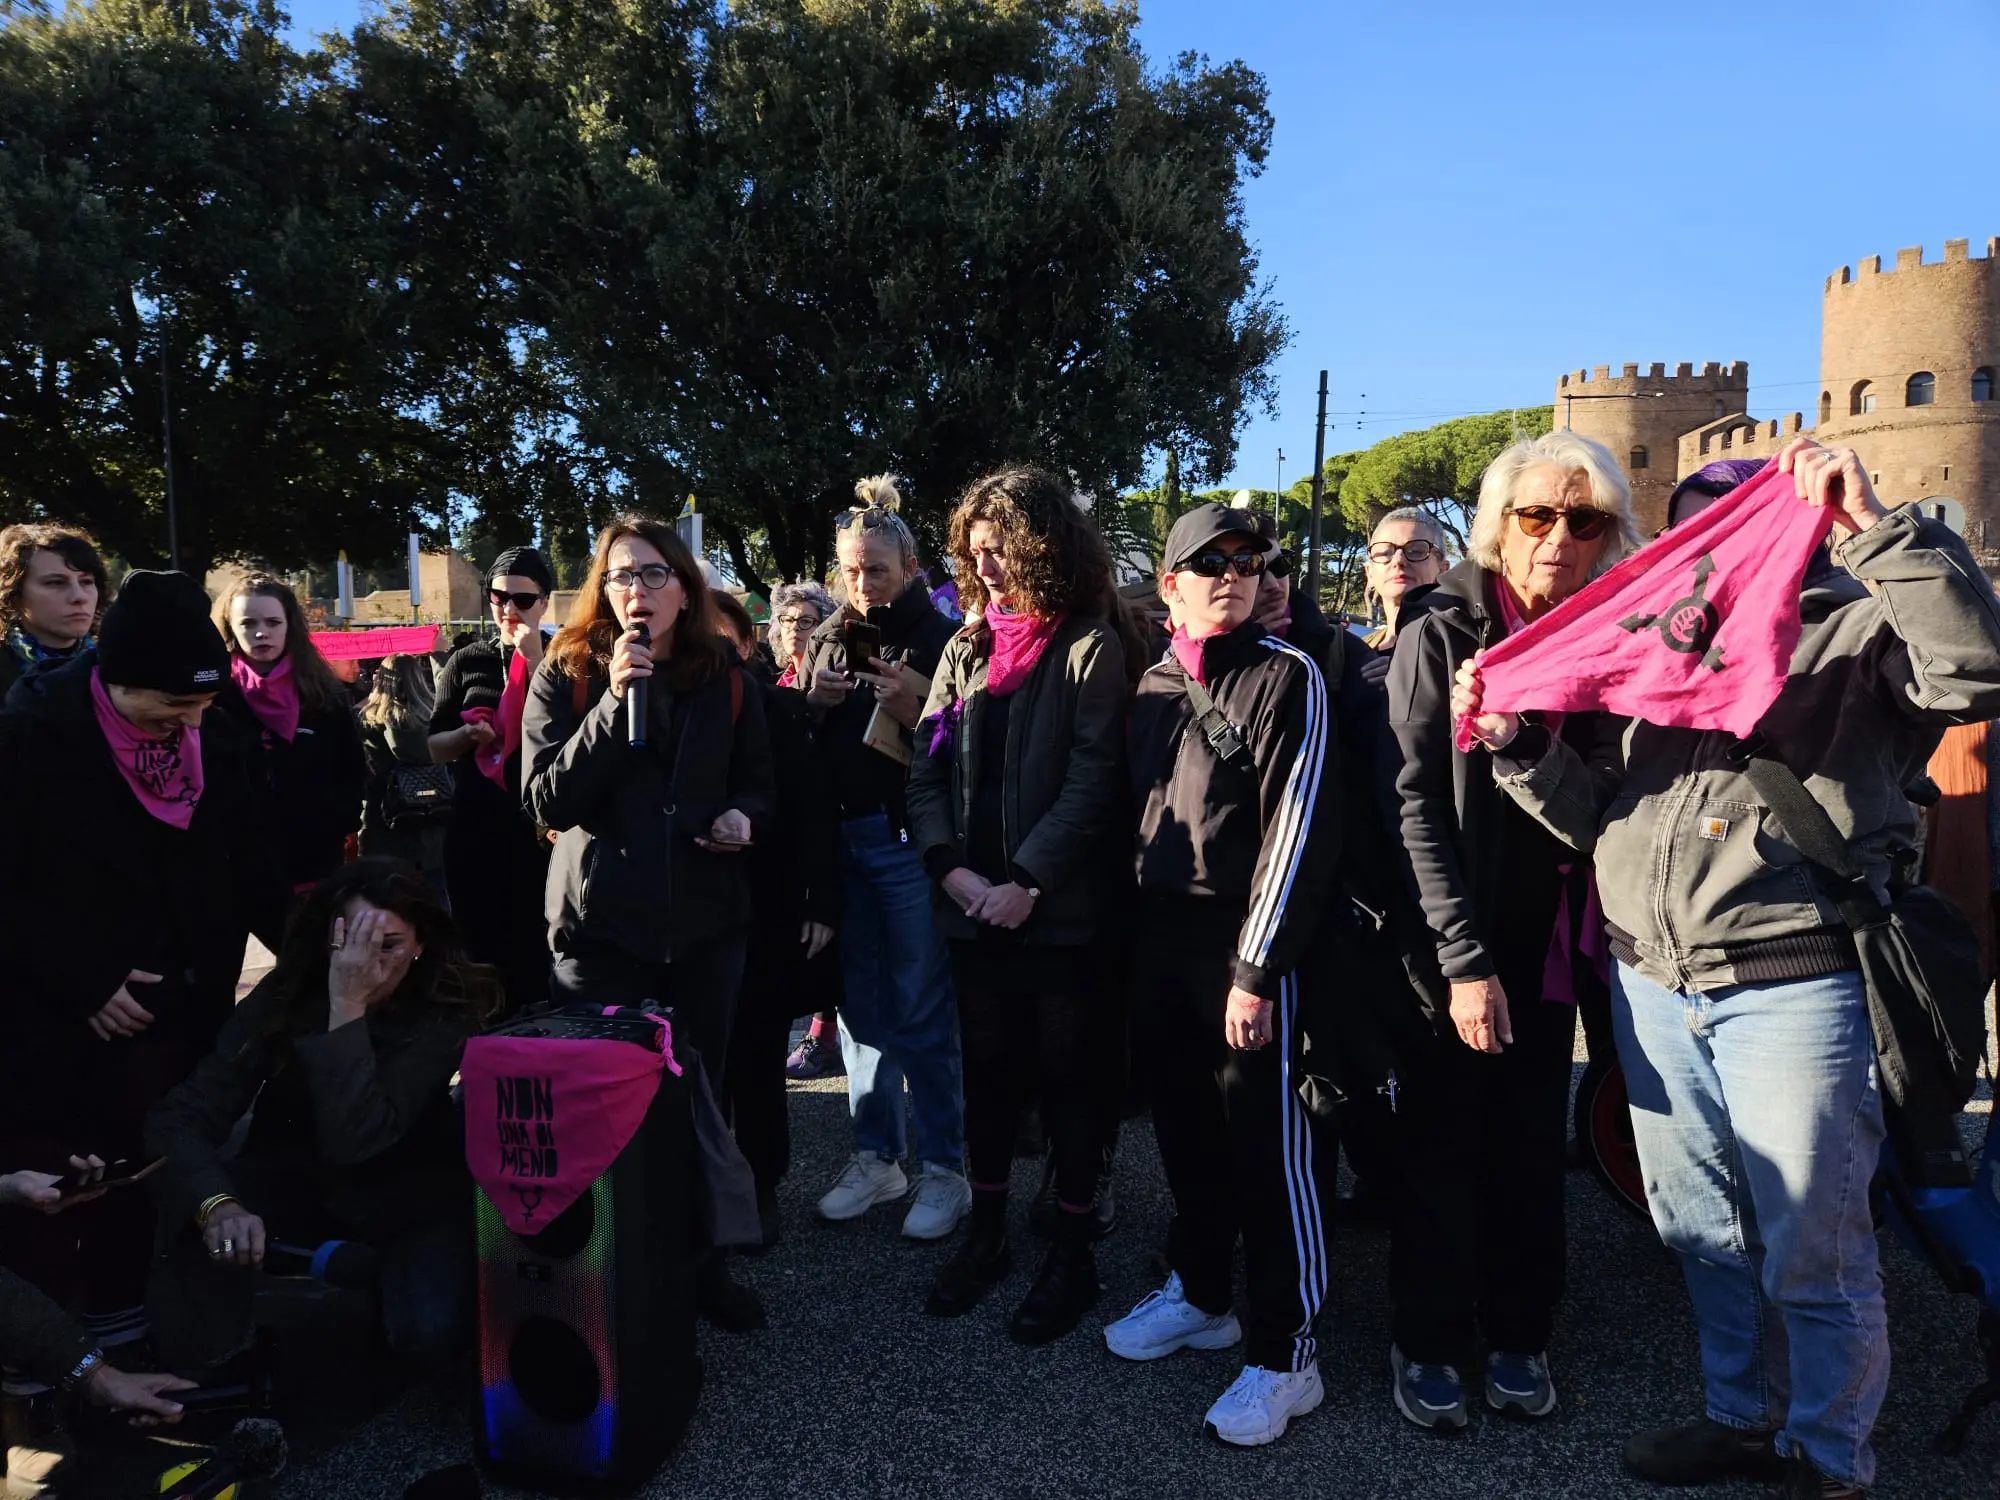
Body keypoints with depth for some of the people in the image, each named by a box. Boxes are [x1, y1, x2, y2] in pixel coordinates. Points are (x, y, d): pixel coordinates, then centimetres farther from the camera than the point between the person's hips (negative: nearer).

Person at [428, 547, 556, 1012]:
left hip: (538, 829, -3)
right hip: (473, 829, 3)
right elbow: (434, 746, 11)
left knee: (533, 951, 1)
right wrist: (468, 734, -10)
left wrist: (535, 660, -17)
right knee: (478, 948, 10)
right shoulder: (467, 661, 8)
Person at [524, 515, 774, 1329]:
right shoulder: (566, 674, -3)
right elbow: (548, 800, -13)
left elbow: (757, 778, 13)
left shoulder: (726, 677, 4)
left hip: (706, 919, 2)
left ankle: (700, 1262, 28)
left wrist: (743, 815, -11)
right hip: (601, 923, -2)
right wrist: (615, 702, -23)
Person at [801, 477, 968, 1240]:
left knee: (922, 1013, 0)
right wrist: (812, 703, -4)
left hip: (909, 839, -5)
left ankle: (945, 1169, 12)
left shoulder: (940, 640, -5)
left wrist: (916, 710, -22)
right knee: (861, 1004, 12)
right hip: (838, 839, 6)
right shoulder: (829, 637, 12)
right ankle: (875, 1156, 24)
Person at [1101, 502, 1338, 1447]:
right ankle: (1199, 1292, 35)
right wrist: (1141, 934, 8)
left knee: (1267, 1142, 0)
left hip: (1244, 941, -5)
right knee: (1184, 1125, 16)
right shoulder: (1153, 685, 11)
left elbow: (1297, 827, -12)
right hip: (1159, 933, 6)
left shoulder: (1287, 676, -6)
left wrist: (1257, 966, -16)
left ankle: (1284, 1354, 13)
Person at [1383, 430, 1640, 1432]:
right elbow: (1418, 801, -15)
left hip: (1550, 938, 4)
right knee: (1443, 1142, 6)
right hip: (1457, 941, -4)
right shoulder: (1442, 630, -10)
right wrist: (1464, 959, -18)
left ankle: (1519, 1336, 30)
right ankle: (1427, 1342, 23)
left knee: (1534, 1145, 12)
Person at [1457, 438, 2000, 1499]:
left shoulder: (1860, 627, 0)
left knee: (1811, 1254, 6)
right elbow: (1597, 814, 14)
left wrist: (1876, 524, -23)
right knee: (1705, 1235, 19)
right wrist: (1516, 745, -2)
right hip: (1652, 984, 6)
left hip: (1793, 990, -6)